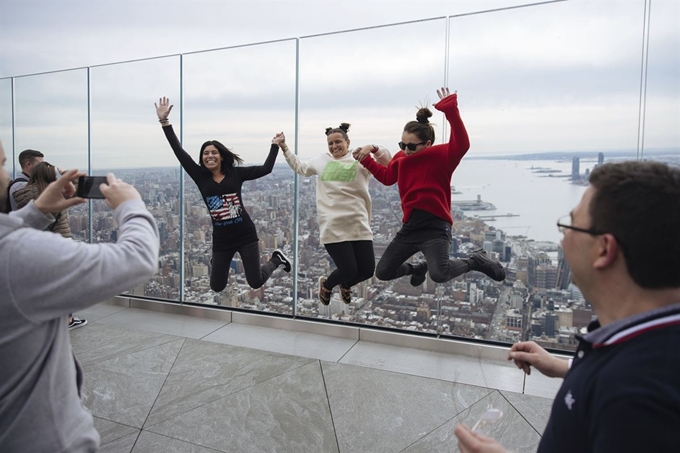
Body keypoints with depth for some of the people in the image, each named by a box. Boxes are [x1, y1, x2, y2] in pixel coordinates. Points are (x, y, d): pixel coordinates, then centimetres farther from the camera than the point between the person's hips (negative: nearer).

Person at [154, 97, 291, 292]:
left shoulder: (235, 173, -3)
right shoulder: (200, 177, -1)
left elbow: (266, 168, 1)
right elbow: (179, 152, -4)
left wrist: (275, 145, 3)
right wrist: (164, 120, -7)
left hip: (246, 235, -2)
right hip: (221, 240, 2)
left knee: (256, 282, 3)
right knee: (216, 287, 9)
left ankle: (276, 259, 34)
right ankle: (220, 264, 45)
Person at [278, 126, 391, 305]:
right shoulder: (321, 160, 14)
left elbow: (387, 162, -5)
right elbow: (300, 167, 30)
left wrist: (373, 148, -24)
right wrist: (284, 147, 26)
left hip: (359, 226, 1)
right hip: (333, 228, -1)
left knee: (367, 270, 3)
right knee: (348, 270, -8)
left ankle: (345, 284, 37)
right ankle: (326, 284, 27)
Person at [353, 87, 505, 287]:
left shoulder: (441, 156, -10)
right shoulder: (401, 159, 7)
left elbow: (462, 145, -30)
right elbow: (387, 177, 24)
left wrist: (451, 111, -36)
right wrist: (366, 160, 15)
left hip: (435, 227, -6)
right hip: (410, 227, 7)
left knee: (439, 275, -29)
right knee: (382, 272, 9)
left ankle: (476, 260, 3)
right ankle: (419, 268, 40)